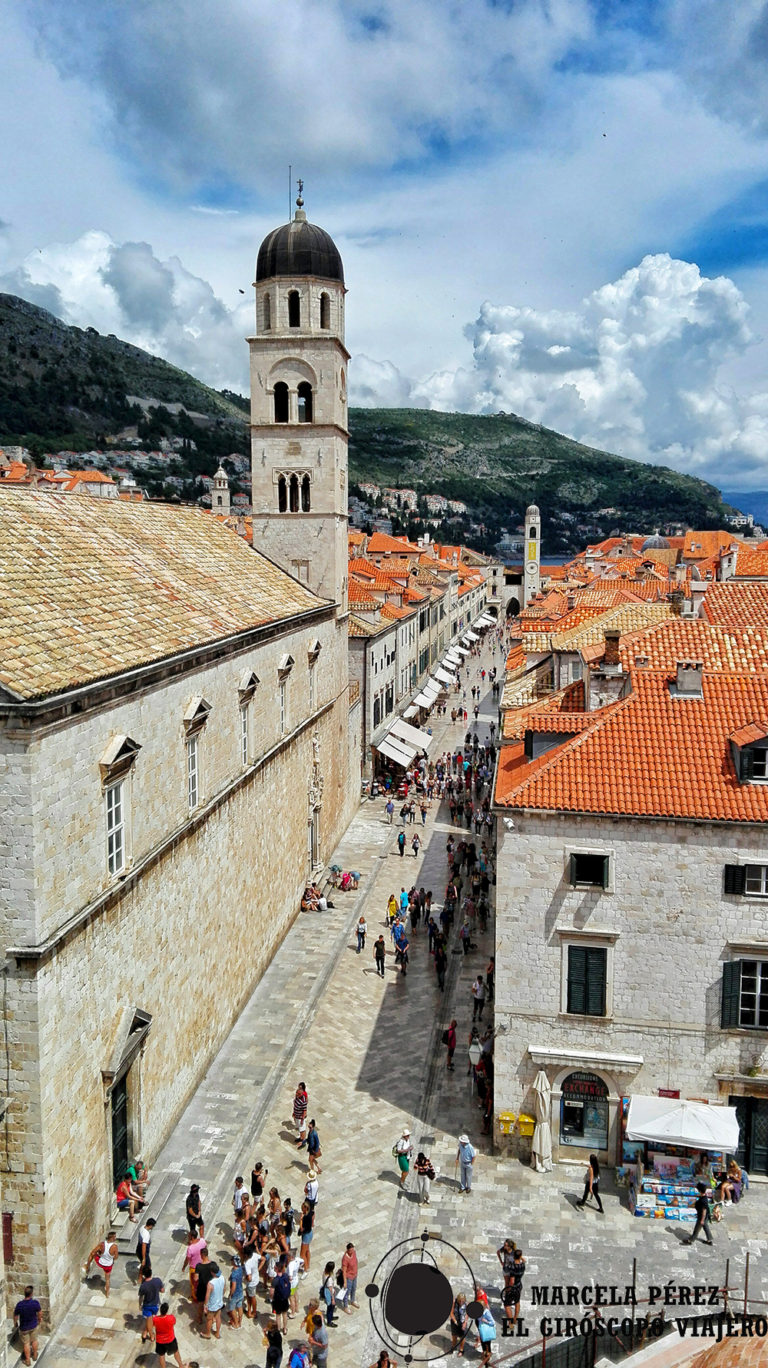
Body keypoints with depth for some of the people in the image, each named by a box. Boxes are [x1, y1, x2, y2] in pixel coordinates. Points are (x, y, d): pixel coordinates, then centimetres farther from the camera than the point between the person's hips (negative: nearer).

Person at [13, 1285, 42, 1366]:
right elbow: (40, 1313, -11)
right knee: (34, 1340, 25)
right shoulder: (35, 1303, -29)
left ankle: (27, 1360, 37)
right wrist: (39, 1319, 12)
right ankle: (35, 1355, 46)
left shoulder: (19, 1305, -31)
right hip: (34, 1325, 1)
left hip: (24, 1328, -1)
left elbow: (15, 1316, -15)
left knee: (26, 1343, 21)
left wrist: (15, 1324, 8)